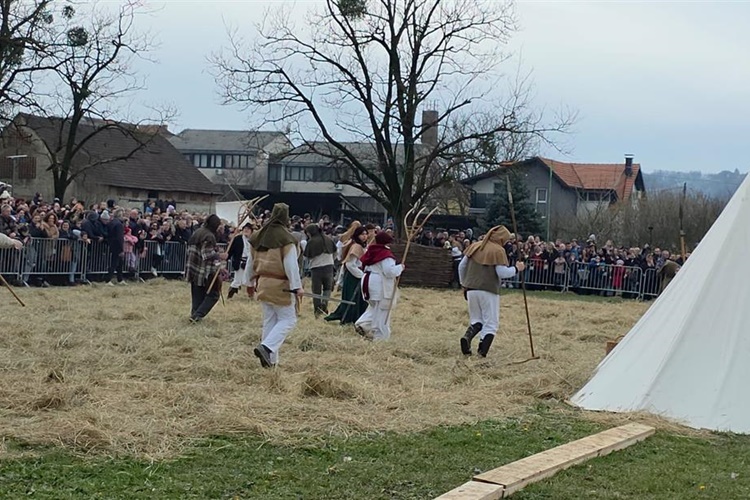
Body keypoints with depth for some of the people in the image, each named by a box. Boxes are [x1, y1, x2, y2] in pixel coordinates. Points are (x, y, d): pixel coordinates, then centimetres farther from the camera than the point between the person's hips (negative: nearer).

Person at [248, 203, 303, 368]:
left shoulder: (258, 236, 7)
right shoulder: (286, 238, -15)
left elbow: (252, 261, 14)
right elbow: (291, 264, -18)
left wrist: (250, 282, 24)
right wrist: (297, 286, -14)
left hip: (262, 284, 7)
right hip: (280, 286, -7)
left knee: (269, 321, 15)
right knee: (288, 319, 3)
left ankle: (271, 360, 16)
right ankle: (266, 347, -16)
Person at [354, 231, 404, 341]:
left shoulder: (370, 251, 7)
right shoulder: (385, 254, -18)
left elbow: (364, 265, 19)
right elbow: (390, 271, -24)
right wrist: (400, 267, -10)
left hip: (368, 280, 8)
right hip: (380, 284, -8)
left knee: (374, 307, 24)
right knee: (381, 311, 0)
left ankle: (362, 324, 8)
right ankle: (380, 336, 3)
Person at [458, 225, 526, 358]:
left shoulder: (475, 246, 10)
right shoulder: (498, 251, -7)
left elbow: (461, 266, 12)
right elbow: (502, 273, -13)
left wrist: (464, 284, 22)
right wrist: (517, 268, 1)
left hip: (471, 290, 5)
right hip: (489, 291, -5)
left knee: (476, 320, 18)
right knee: (491, 323, 3)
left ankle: (467, 337, -13)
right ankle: (482, 351, -15)